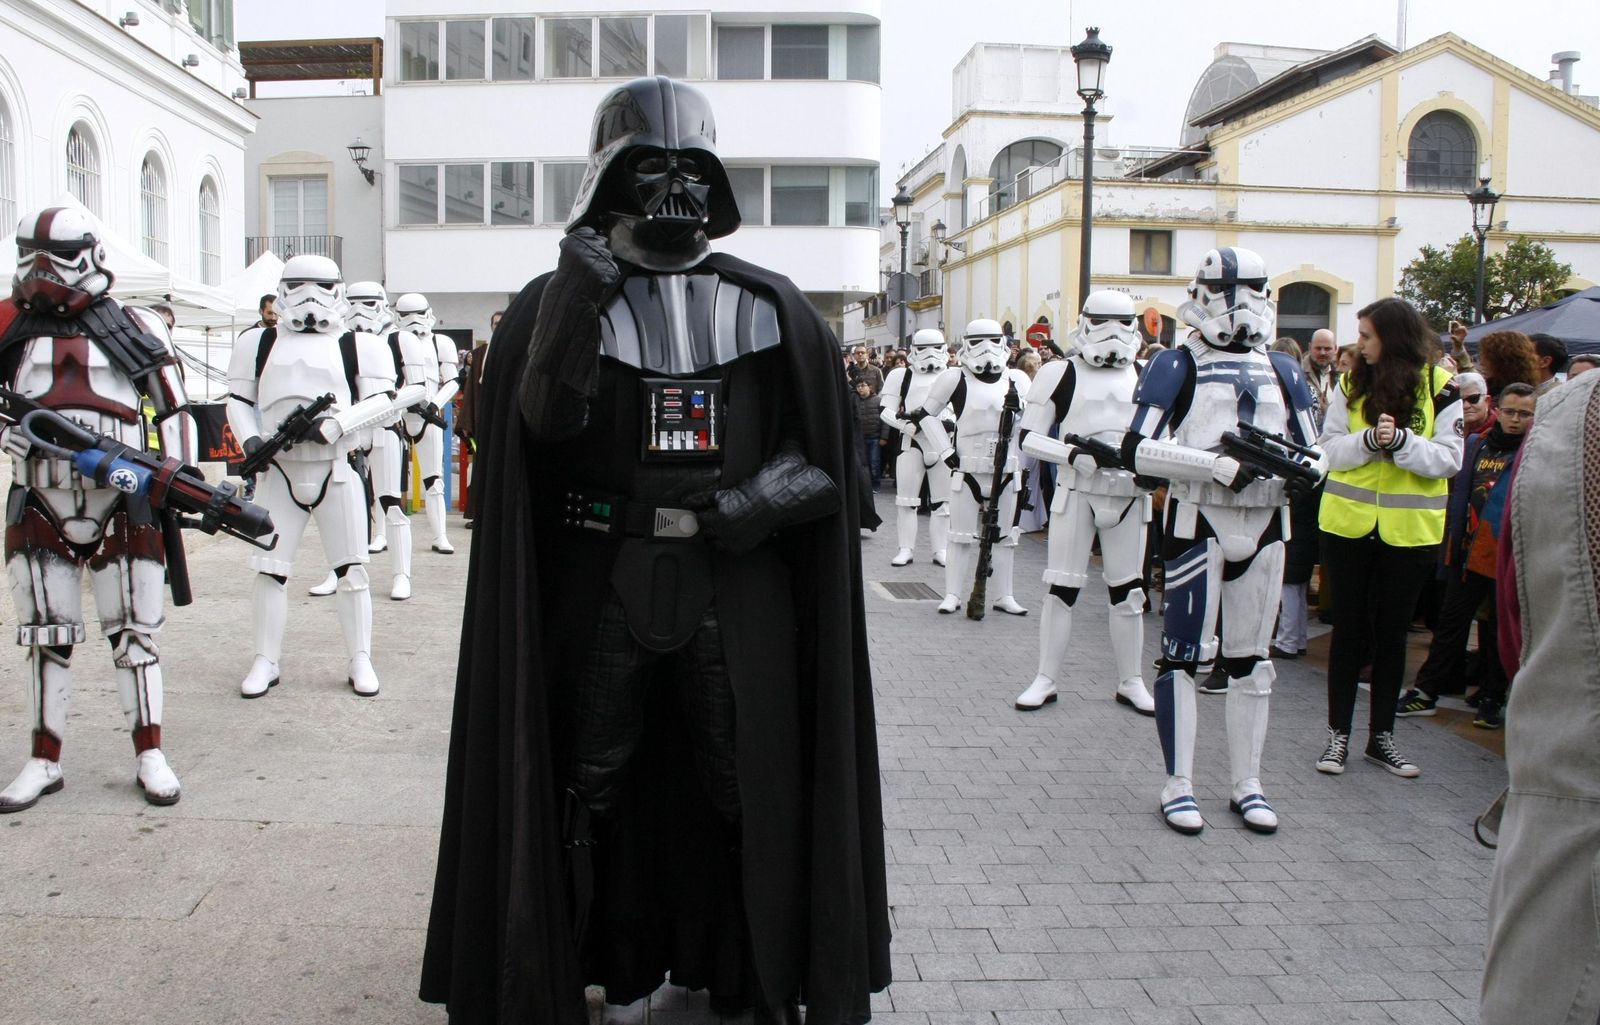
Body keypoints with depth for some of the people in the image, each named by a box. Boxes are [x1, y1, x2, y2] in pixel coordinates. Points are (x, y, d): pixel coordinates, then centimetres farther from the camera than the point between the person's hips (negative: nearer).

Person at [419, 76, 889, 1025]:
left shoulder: (769, 304, 4)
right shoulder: (560, 297, 1)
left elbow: (831, 448, 5)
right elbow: (545, 420, -16)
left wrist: (737, 509, -9)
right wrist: (586, 282, -20)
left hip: (735, 587, 1)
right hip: (601, 588, -1)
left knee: (747, 791, 9)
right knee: (586, 792, 11)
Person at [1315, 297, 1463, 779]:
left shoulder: (1440, 389, -4)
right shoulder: (1351, 384, 1)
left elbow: (1449, 460, -7)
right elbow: (1330, 448, -2)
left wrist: (1401, 440, -23)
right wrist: (1367, 440, -20)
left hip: (1409, 530, -1)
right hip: (1348, 522, 1)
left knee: (1391, 632, 9)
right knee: (1350, 629, 7)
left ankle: (1382, 736, 22)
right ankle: (1338, 734, 16)